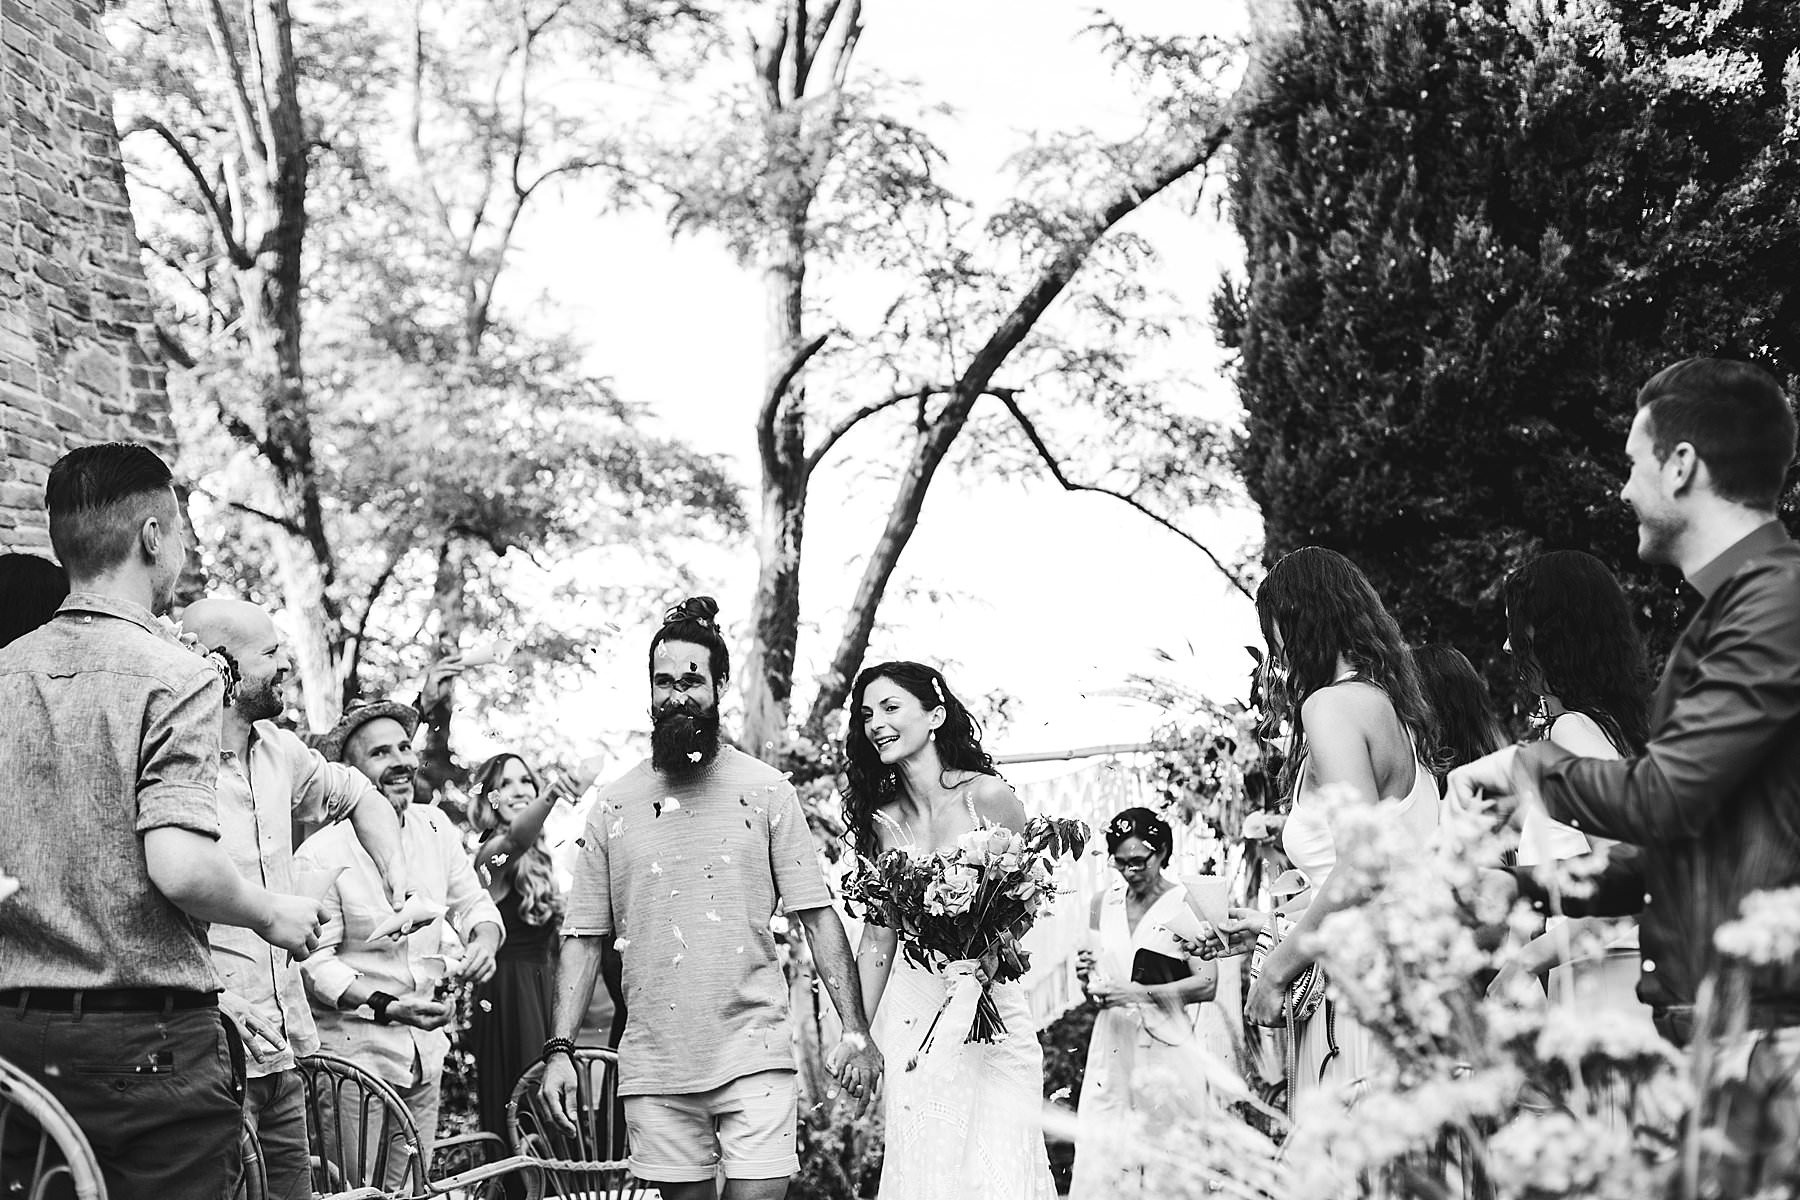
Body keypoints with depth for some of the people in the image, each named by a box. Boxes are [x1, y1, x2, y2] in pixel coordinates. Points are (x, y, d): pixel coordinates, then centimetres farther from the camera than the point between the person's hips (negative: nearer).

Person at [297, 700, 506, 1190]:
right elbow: (313, 961, -15)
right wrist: (387, 1007, -25)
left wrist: (484, 939, -9)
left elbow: (472, 904, 14)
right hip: (352, 1052, -6)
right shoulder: (321, 855, -15)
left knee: (412, 1188, 11)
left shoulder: (436, 827, 4)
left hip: (425, 1051, 6)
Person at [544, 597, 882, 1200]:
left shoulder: (765, 789, 2)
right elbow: (583, 937, 9)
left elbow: (818, 915, 1)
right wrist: (559, 1049, 0)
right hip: (653, 1066, 2)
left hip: (754, 1055, -2)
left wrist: (856, 1030, -6)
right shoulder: (613, 804, 7)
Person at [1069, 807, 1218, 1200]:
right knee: (1103, 1154, 0)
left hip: (1165, 1048, -4)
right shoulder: (1103, 905, 9)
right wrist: (1088, 978, -4)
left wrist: (1142, 993, -19)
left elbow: (1207, 984, -12)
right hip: (1112, 1044, 4)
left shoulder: (1182, 906, -5)